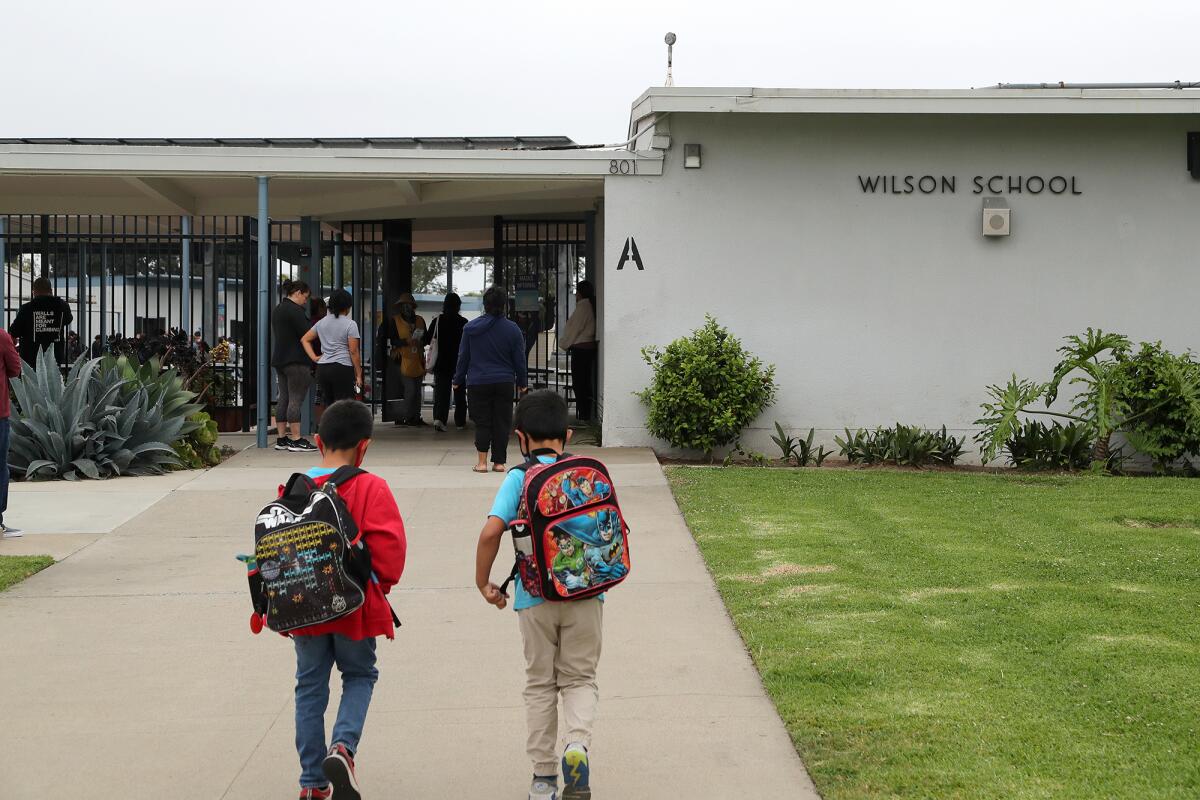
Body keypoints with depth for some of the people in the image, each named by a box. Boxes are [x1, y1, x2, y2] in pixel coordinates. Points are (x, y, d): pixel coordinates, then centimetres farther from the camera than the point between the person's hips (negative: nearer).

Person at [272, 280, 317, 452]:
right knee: (296, 400, -10)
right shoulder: (294, 310, -13)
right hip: (296, 360, -10)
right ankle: (296, 440, -12)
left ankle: (282, 438, 10)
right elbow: (307, 334, -17)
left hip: (280, 359, 10)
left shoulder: (278, 309, 19)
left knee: (284, 398, 10)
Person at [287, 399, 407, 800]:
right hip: (355, 606, -2)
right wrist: (381, 584, 5)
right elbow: (389, 548, -14)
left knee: (311, 686, 14)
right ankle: (343, 746, -7)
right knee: (360, 676, 18)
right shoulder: (371, 488, -11)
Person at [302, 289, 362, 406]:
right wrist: (359, 375, -3)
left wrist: (313, 357, 11)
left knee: (328, 405, 12)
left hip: (322, 369, 6)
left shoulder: (321, 322, 13)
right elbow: (353, 352, -8)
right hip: (343, 368, -6)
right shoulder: (350, 324, -5)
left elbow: (304, 339, 18)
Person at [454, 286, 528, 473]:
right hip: (504, 383, 0)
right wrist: (522, 382, 15)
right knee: (502, 423, 6)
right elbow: (519, 359, 3)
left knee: (482, 422, 5)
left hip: (478, 382, 0)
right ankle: (498, 462, 8)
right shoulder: (512, 329, -2)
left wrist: (458, 380, 14)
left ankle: (482, 462, -1)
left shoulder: (471, 327, -2)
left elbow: (463, 357, 4)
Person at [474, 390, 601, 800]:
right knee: (580, 677, 14)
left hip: (536, 597, -1)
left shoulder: (519, 477, -5)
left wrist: (483, 583, -2)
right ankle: (578, 744, -14)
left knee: (540, 683, 13)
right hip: (586, 593, 1)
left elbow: (491, 531, -16)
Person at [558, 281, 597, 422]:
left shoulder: (583, 305, -12)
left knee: (579, 384, -5)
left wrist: (563, 343, 4)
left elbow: (573, 328, -10)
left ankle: (583, 416, -6)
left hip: (580, 348, -9)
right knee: (587, 384, 11)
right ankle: (587, 416, 13)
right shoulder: (593, 306, 13)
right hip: (591, 348, 9)